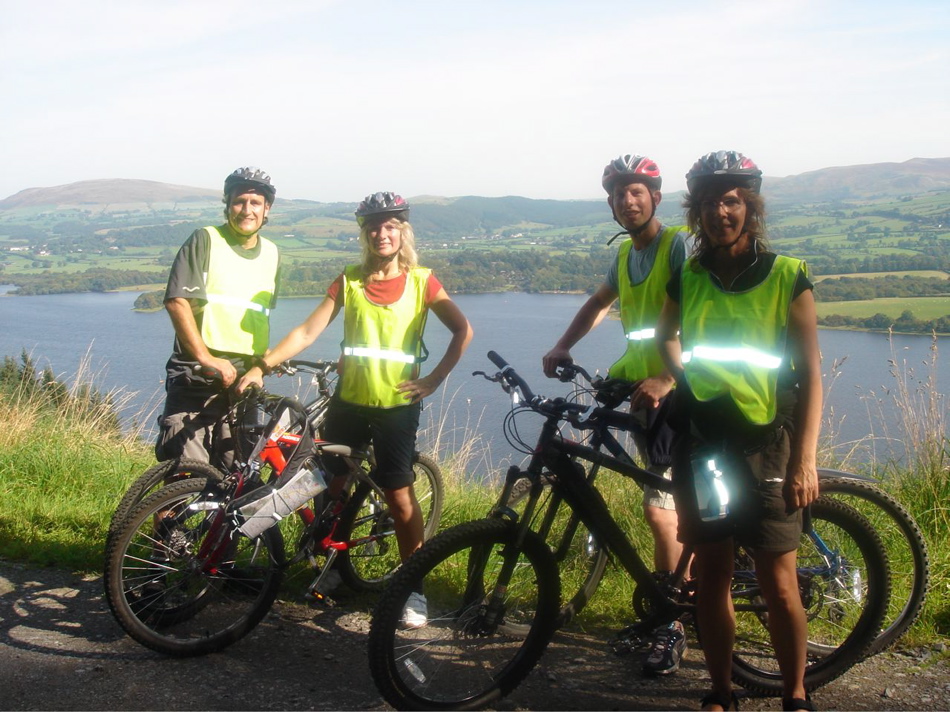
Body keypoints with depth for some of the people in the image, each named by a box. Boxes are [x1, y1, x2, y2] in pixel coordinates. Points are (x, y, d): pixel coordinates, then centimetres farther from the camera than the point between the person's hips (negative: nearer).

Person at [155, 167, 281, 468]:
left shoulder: (272, 254, 14)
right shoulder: (205, 240, -2)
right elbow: (177, 301, -12)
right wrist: (206, 357, -19)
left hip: (244, 378, 5)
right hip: (196, 377, -4)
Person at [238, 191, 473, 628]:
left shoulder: (421, 281, -1)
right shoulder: (349, 281, 5)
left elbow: (463, 331, -1)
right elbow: (308, 331, 0)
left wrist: (434, 380, -6)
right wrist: (263, 366, -10)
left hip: (397, 405, -3)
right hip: (349, 401, 3)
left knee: (400, 497, -4)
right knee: (327, 486, 6)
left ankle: (413, 588, 10)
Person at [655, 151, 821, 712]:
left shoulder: (787, 277, -4)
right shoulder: (686, 278, 5)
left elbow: (810, 374, -6)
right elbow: (667, 337, 24)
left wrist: (805, 461, -13)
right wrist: (673, 378, 3)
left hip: (765, 445, -3)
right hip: (700, 446, 3)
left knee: (779, 585, -1)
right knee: (711, 576, 8)